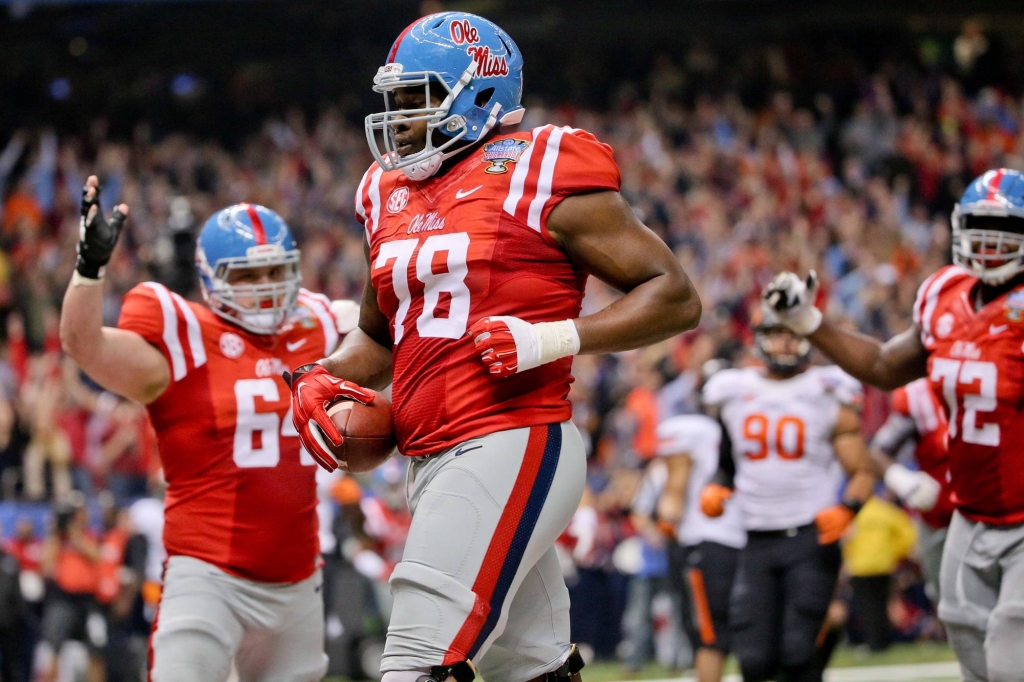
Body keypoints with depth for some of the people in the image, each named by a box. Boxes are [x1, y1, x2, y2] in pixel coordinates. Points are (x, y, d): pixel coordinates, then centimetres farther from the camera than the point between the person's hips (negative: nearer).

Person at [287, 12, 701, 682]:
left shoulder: (539, 175, -7)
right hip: (433, 462, 8)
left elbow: (675, 297, -7)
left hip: (511, 447, -8)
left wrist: (555, 338, -19)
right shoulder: (391, 195, 15)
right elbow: (378, 337, 30)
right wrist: (321, 379, 9)